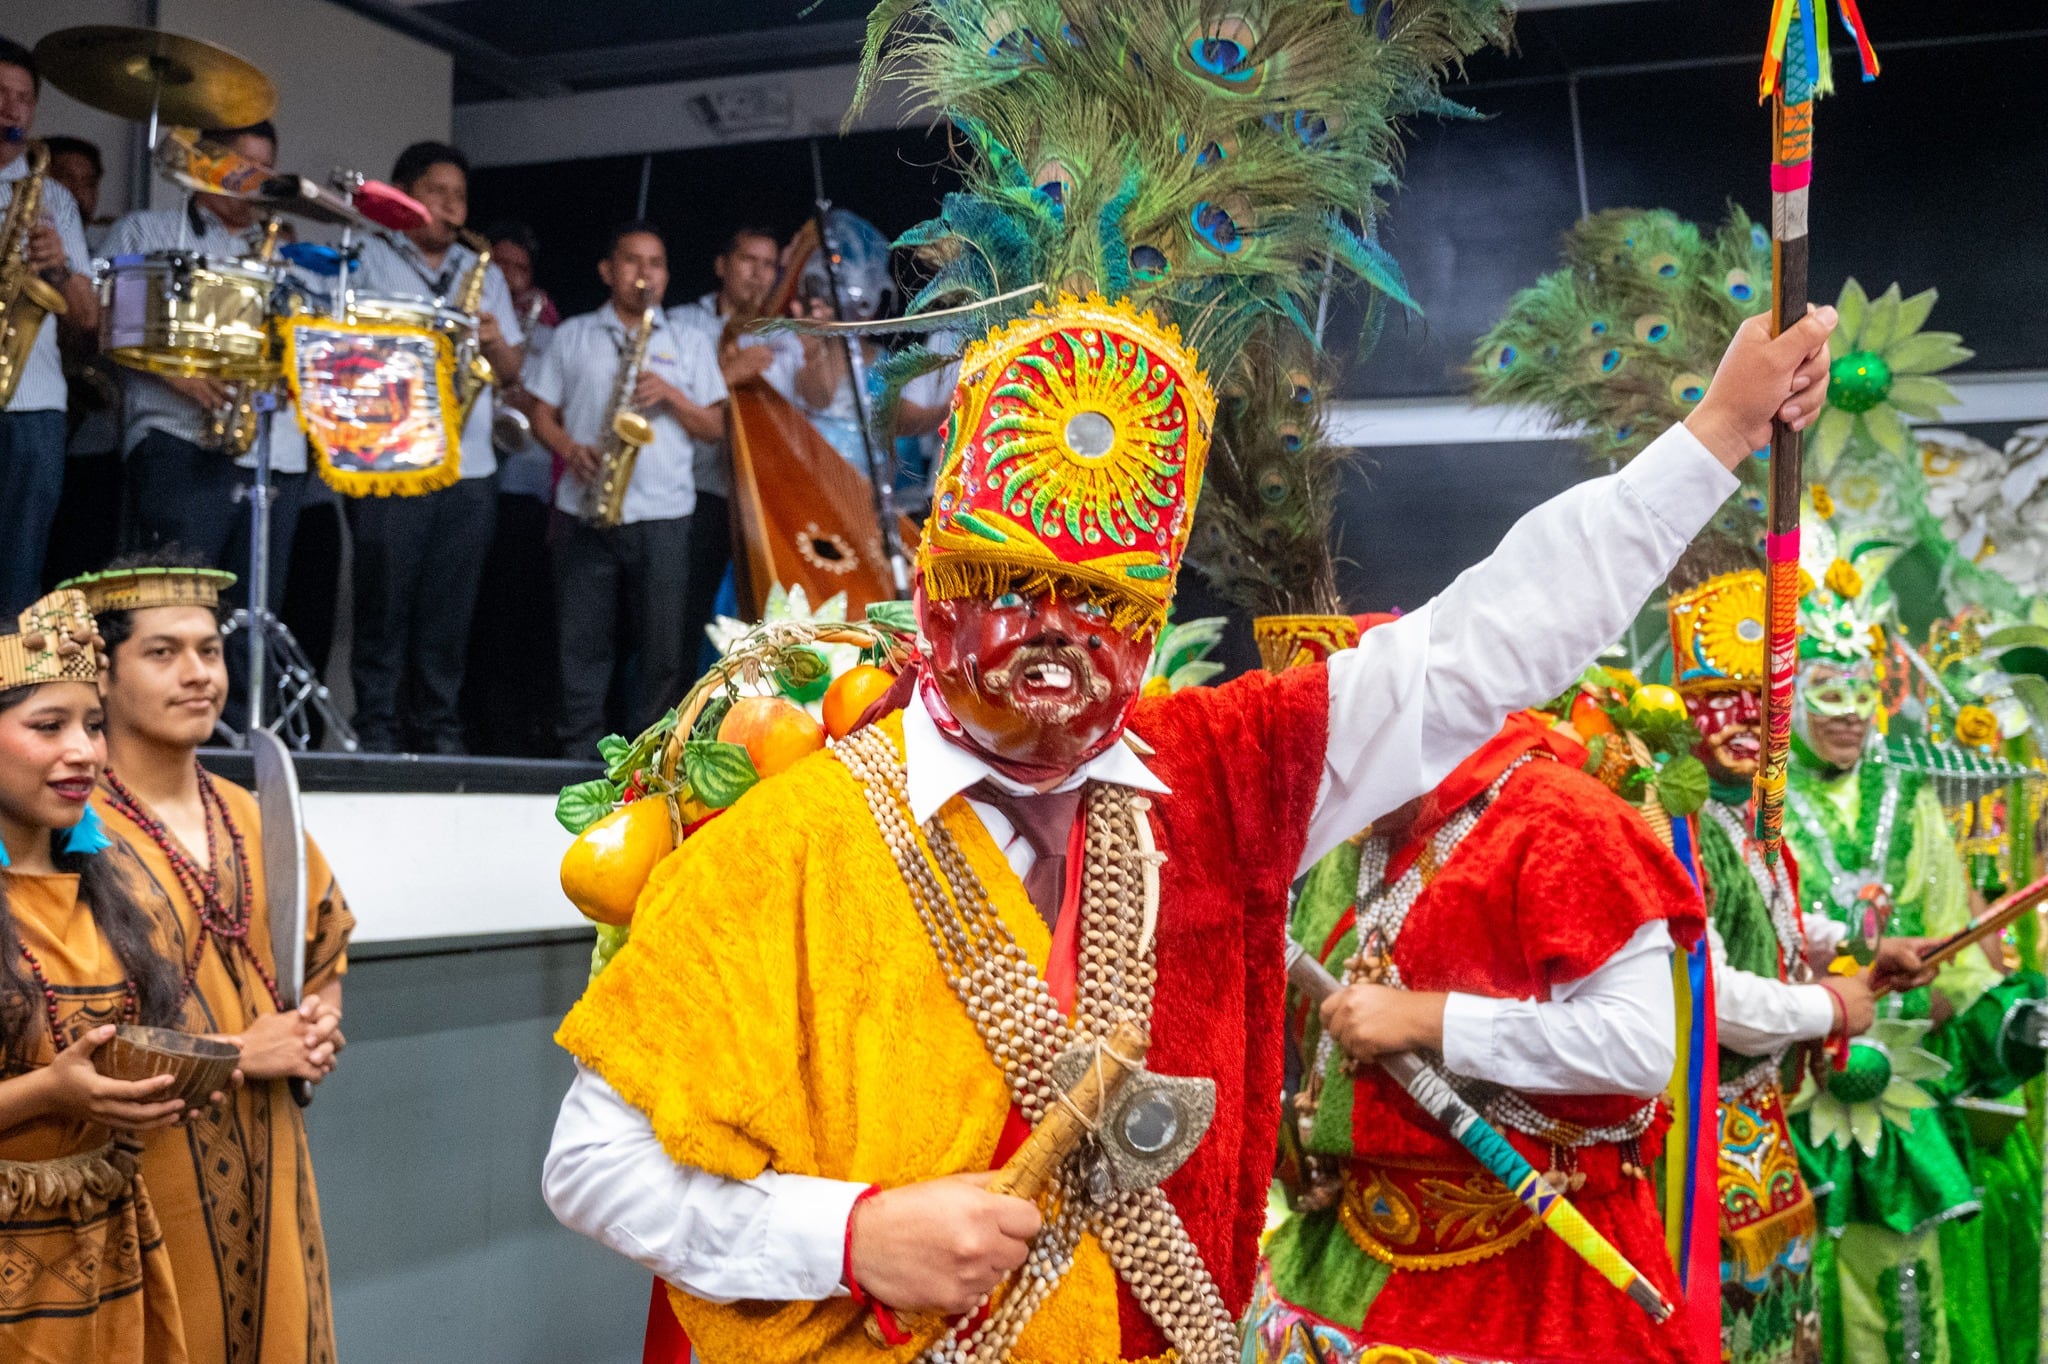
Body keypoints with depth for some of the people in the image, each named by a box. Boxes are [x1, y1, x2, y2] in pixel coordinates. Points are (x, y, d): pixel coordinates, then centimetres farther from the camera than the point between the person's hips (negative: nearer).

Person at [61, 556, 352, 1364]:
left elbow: (326, 938, 22)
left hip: (264, 1163, 6)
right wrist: (238, 1054, -15)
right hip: (143, 1166, -6)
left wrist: (320, 1025, 2)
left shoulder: (250, 820, 8)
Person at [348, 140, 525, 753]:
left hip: (470, 470, 4)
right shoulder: (368, 260, 6)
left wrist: (495, 342, -3)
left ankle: (439, 727, 11)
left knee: (450, 610, 4)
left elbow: (514, 370, 18)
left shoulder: (485, 275, 20)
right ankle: (376, 727, 3)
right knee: (384, 604, -3)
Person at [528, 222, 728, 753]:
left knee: (663, 644, -2)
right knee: (584, 640, 1)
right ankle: (580, 753, 10)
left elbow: (714, 427, 9)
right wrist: (570, 449, -9)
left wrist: (670, 395, -8)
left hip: (663, 515, 0)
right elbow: (542, 413, 11)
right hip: (585, 509, 0)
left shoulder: (690, 343, 14)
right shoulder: (573, 335, 13)